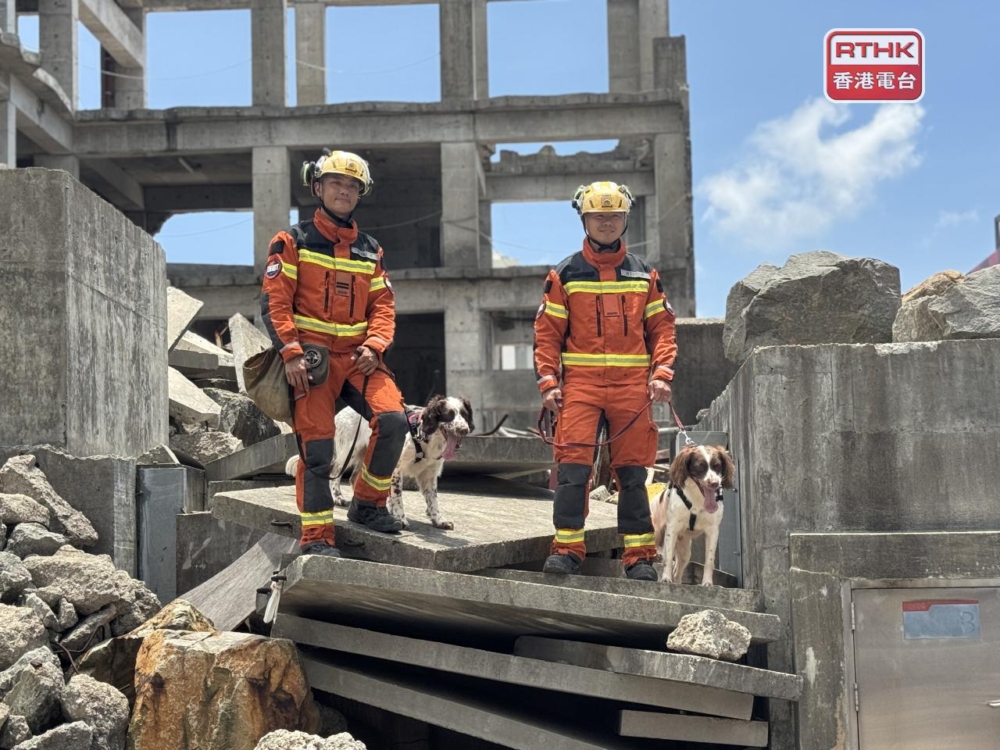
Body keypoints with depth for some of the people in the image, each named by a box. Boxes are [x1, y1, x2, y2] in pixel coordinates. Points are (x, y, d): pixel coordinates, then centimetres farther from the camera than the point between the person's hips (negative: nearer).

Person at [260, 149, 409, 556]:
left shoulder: (368, 250, 17)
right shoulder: (294, 242, 4)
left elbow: (383, 305, 13)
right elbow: (274, 301, -4)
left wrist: (373, 346, -6)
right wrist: (291, 353, -15)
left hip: (358, 357, 4)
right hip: (312, 358, -4)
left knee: (393, 420, -17)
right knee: (316, 447, -8)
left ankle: (368, 504, 3)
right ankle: (316, 537, 1)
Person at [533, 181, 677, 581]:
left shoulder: (644, 274, 13)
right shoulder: (565, 275, 7)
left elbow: (662, 327, 12)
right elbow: (546, 332, 5)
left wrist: (661, 374, -2)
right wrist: (548, 382, -5)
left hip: (632, 384, 2)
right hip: (580, 383, -1)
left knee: (632, 472, 4)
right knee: (573, 467, -10)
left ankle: (639, 555, 10)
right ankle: (567, 549, -2)